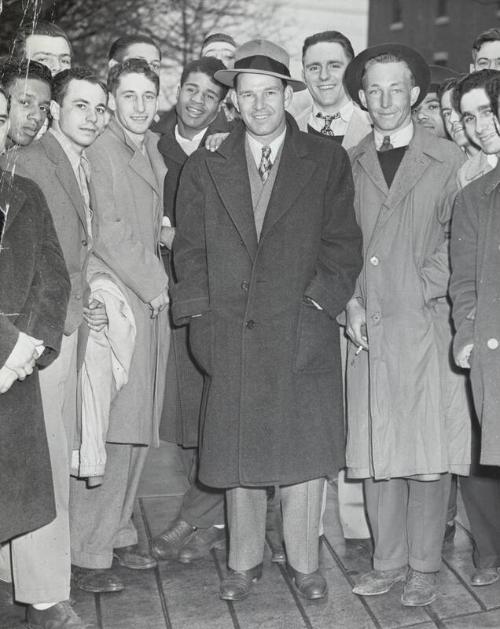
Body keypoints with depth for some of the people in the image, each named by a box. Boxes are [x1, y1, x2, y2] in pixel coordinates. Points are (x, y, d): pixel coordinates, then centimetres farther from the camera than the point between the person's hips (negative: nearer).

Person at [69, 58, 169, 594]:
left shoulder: (152, 150, 18)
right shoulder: (101, 151, -7)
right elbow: (108, 234, -13)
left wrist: (158, 284, 9)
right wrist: (152, 286, -8)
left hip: (151, 301, 8)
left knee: (138, 429, 11)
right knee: (109, 433, -6)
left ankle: (117, 535, 24)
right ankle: (87, 554, 6)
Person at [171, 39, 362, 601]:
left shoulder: (327, 162, 8)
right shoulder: (202, 169, 12)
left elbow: (342, 244, 4)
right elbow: (189, 250, 9)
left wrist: (320, 299, -8)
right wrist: (202, 312, -2)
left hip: (303, 332, -1)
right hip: (230, 335, 2)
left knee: (304, 451, 4)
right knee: (237, 454, 8)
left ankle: (304, 562, 23)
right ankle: (243, 561, 26)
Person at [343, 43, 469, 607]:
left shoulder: (448, 159, 3)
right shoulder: (348, 164, 10)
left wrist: (422, 291, -8)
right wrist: (351, 305, 0)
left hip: (426, 324, -2)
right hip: (368, 329, 2)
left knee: (428, 453, 2)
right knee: (375, 450, 6)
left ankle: (423, 569, 18)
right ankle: (388, 562, 22)